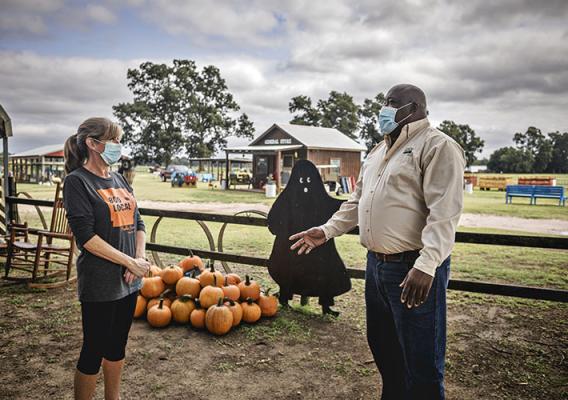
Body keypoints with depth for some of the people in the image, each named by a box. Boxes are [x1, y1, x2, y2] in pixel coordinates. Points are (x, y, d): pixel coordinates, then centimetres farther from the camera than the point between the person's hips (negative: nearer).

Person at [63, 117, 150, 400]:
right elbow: (86, 236, -18)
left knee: (117, 345, 19)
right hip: (99, 283, -6)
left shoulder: (119, 180, 10)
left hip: (129, 280, 7)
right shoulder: (77, 181, -10)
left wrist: (140, 259, -6)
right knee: (94, 350, 7)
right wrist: (130, 262, -17)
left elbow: (138, 223, 10)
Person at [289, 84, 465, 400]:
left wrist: (426, 265, -29)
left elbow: (444, 212, -20)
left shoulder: (437, 146, -10)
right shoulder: (377, 152, 17)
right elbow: (357, 202, 21)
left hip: (414, 270, -8)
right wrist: (327, 230, 11)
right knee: (381, 346, 22)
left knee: (421, 362, 2)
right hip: (376, 264, 8)